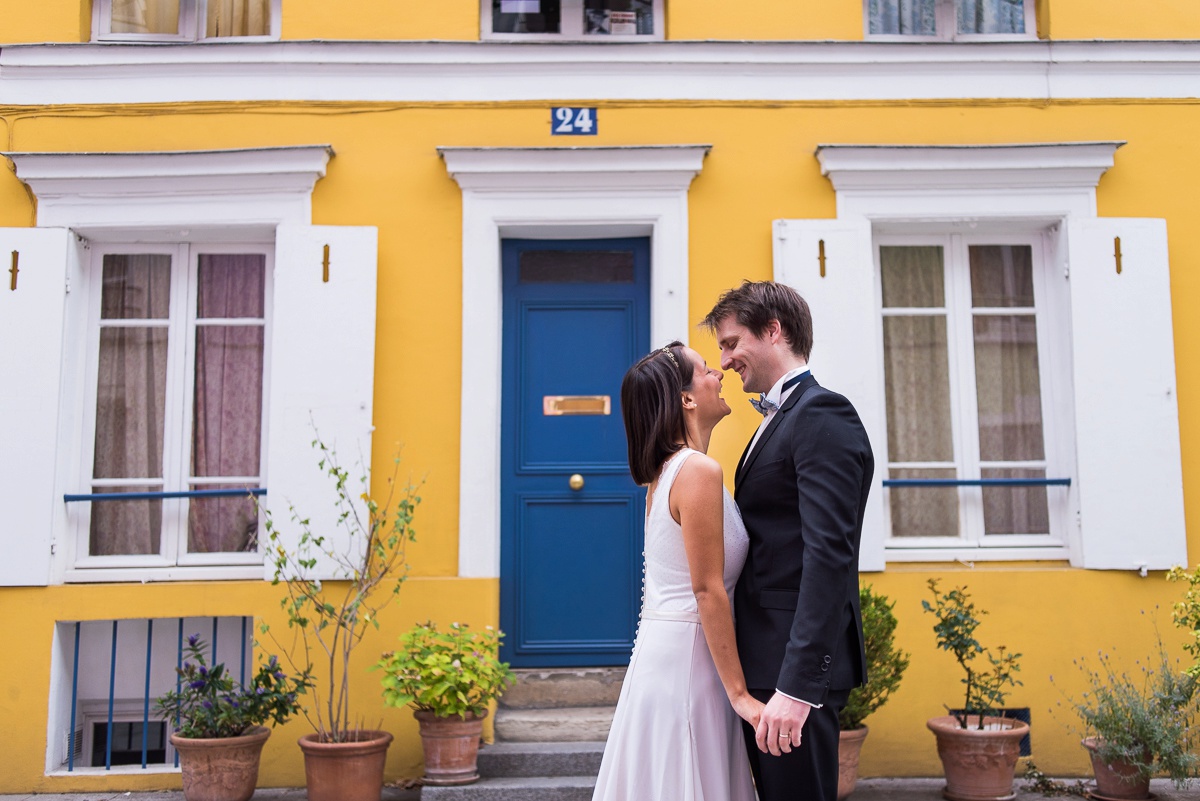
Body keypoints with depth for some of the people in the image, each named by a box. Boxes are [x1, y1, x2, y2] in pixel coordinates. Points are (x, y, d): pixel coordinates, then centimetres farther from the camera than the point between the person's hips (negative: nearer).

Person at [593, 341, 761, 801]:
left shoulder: (664, 471, 12)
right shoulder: (700, 470, -16)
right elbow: (708, 591, -19)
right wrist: (739, 693, -16)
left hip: (658, 650, 9)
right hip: (687, 656, -9)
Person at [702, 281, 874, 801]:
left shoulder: (822, 415, -13)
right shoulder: (778, 419, 17)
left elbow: (830, 555, -23)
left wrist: (797, 684, -26)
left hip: (796, 665, -10)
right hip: (764, 660, 10)